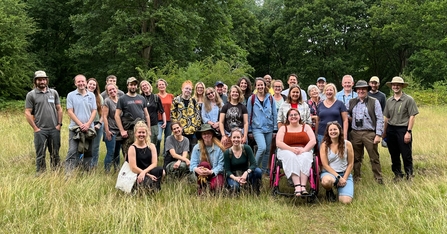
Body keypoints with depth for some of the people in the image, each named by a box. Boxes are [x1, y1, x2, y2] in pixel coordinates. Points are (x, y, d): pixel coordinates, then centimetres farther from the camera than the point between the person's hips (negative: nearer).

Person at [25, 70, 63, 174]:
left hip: (54, 129, 3)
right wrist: (35, 128, -8)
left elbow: (59, 109, 11)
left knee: (55, 154, 10)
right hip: (40, 130, -3)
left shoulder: (54, 92, 9)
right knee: (40, 155, 2)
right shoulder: (31, 95, 0)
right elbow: (27, 113, -3)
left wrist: (59, 124, 2)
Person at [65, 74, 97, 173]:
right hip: (75, 128, -3)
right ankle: (68, 173, -9)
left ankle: (87, 171, 19)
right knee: (72, 151, -10)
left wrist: (88, 124, -9)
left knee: (88, 152, 9)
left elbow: (94, 111, 5)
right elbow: (70, 112, -4)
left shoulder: (91, 95, 9)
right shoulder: (71, 95, 2)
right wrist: (80, 124, -13)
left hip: (89, 129, 3)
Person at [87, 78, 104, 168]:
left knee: (95, 147, 8)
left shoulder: (99, 97, 5)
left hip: (97, 124, 2)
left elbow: (103, 113, 6)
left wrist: (99, 123, -5)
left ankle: (94, 166, 17)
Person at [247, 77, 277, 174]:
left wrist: (275, 129, 5)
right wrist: (249, 130, 3)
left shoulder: (270, 98, 6)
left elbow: (275, 114, 8)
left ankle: (264, 169, 25)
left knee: (267, 150, 8)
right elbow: (249, 115, 4)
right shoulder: (252, 99, 1)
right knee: (262, 148, -21)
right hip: (257, 128, -3)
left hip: (269, 128, 3)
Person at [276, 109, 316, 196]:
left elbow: (313, 141, 3)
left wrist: (303, 150, -14)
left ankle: (303, 186, -44)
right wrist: (291, 149, -16)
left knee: (305, 158, -33)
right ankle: (297, 186, -46)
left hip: (304, 151, 1)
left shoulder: (306, 127, 17)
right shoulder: (283, 128, 15)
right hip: (287, 151, -1)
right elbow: (278, 143, -1)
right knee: (291, 157, -35)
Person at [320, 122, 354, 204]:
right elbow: (325, 165, -8)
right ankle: (329, 192, -2)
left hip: (345, 173, 2)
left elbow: (350, 164, 1)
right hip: (329, 172, -1)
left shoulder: (347, 144, -2)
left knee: (346, 201, -20)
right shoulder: (324, 145, -4)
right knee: (326, 181, -41)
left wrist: (344, 178, -9)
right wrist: (338, 177, -16)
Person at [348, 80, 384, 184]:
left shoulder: (374, 102, 0)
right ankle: (356, 177, 23)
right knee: (356, 158, 12)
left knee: (374, 158, 0)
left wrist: (378, 134, -10)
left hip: (370, 134, -3)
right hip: (355, 133, 3)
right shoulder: (351, 102, 11)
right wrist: (349, 118, -1)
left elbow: (380, 119, -3)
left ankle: (379, 178, 10)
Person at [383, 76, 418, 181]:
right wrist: (384, 132, 14)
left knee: (406, 155, -1)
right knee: (394, 155, 11)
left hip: (403, 129, -5)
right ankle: (397, 174, 25)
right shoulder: (389, 101, 10)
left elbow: (412, 117, -7)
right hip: (391, 130, 5)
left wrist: (408, 132, -13)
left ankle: (409, 174, 14)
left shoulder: (409, 99, -4)